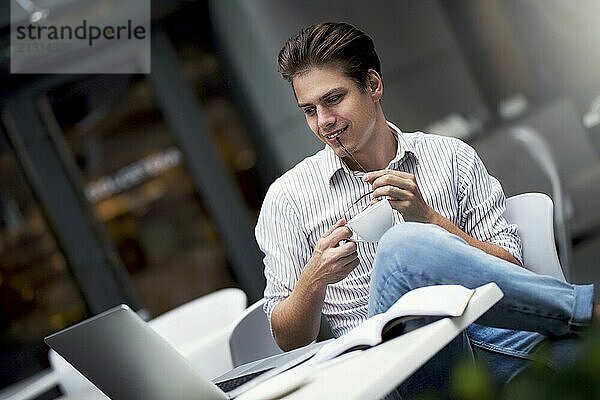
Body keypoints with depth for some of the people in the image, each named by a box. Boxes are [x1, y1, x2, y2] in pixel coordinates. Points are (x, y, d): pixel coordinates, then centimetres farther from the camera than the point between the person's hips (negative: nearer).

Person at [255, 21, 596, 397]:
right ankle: (586, 303, -25)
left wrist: (428, 218, -5)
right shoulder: (288, 198, 12)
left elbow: (509, 269, 9)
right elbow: (290, 339, 11)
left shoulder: (453, 158, 15)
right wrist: (314, 280, -10)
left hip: (481, 337, -1)